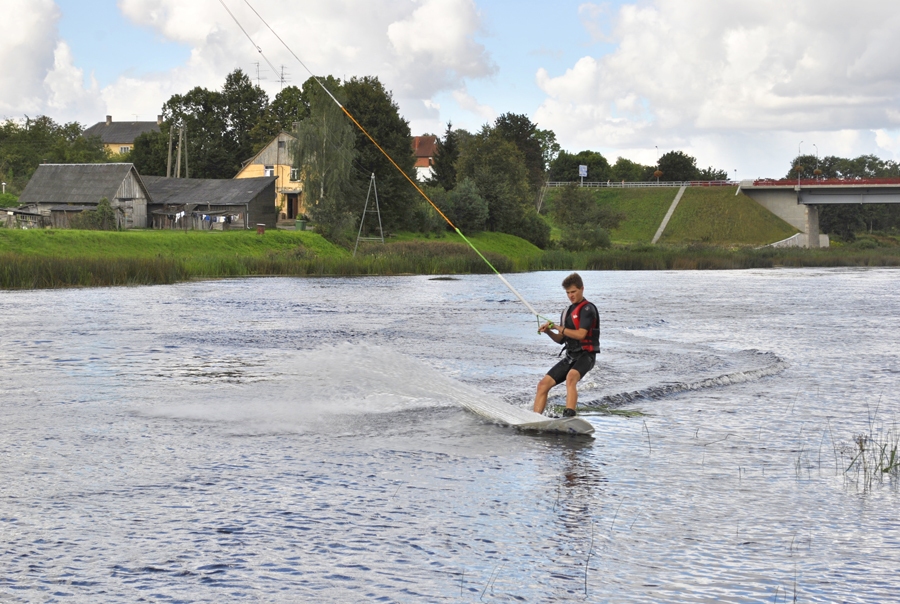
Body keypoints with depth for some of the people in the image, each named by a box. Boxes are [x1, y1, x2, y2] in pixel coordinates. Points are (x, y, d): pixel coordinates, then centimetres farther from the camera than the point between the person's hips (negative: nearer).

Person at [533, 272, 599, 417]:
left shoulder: (587, 309, -7)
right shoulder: (567, 312, 18)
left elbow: (580, 334, -18)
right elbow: (561, 340, 20)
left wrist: (559, 328, -10)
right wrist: (549, 331, 0)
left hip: (585, 355, -8)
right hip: (570, 356, 8)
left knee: (571, 377, -38)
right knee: (543, 384, -1)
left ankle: (569, 416, -49)